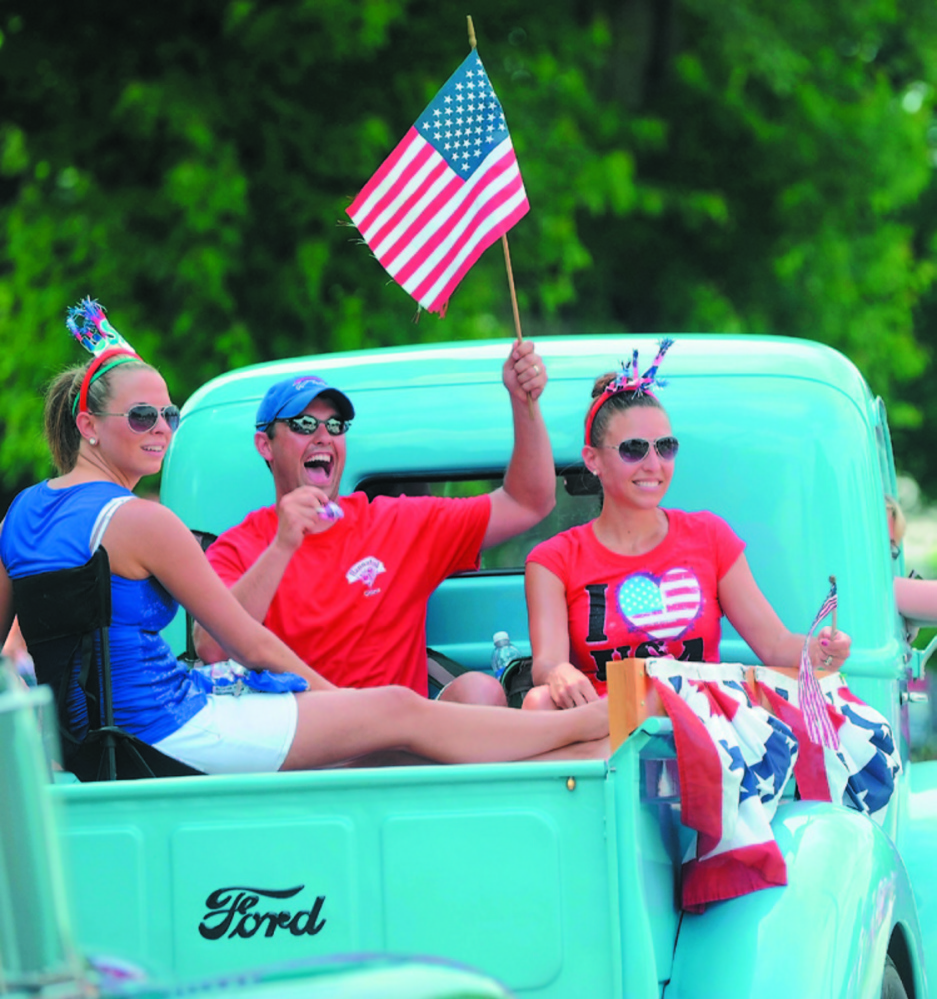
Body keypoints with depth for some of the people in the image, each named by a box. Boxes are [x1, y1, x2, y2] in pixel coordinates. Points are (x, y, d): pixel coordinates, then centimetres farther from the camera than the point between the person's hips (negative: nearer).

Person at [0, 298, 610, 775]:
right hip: (172, 734, -9)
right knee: (400, 711, -1)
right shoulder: (140, 521, -16)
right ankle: (591, 726, 10)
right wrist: (340, 699, 3)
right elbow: (249, 642, -9)